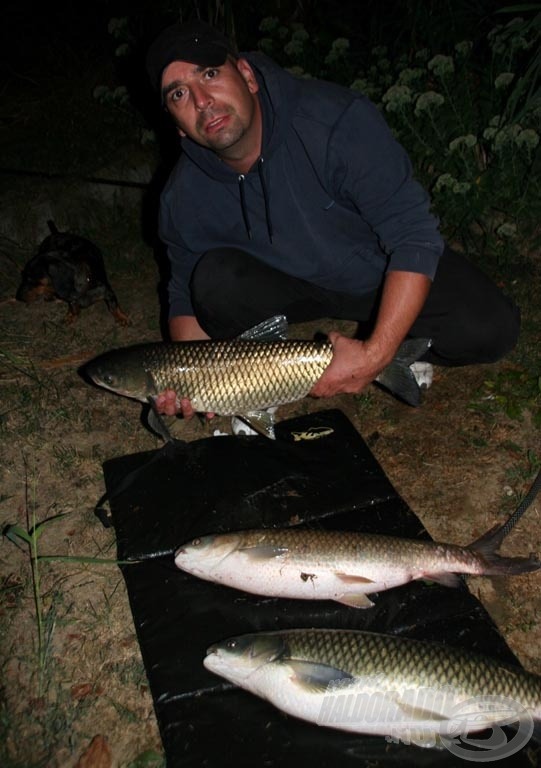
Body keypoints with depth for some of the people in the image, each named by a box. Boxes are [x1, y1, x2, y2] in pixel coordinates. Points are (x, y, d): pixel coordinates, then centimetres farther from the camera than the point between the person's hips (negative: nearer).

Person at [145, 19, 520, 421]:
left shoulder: (335, 120, -30)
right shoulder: (185, 196, -17)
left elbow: (415, 236, -29)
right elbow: (186, 294, -3)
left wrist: (376, 353, -35)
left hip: (385, 272, -1)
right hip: (291, 283, 2)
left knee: (490, 328, -25)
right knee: (215, 279, -29)